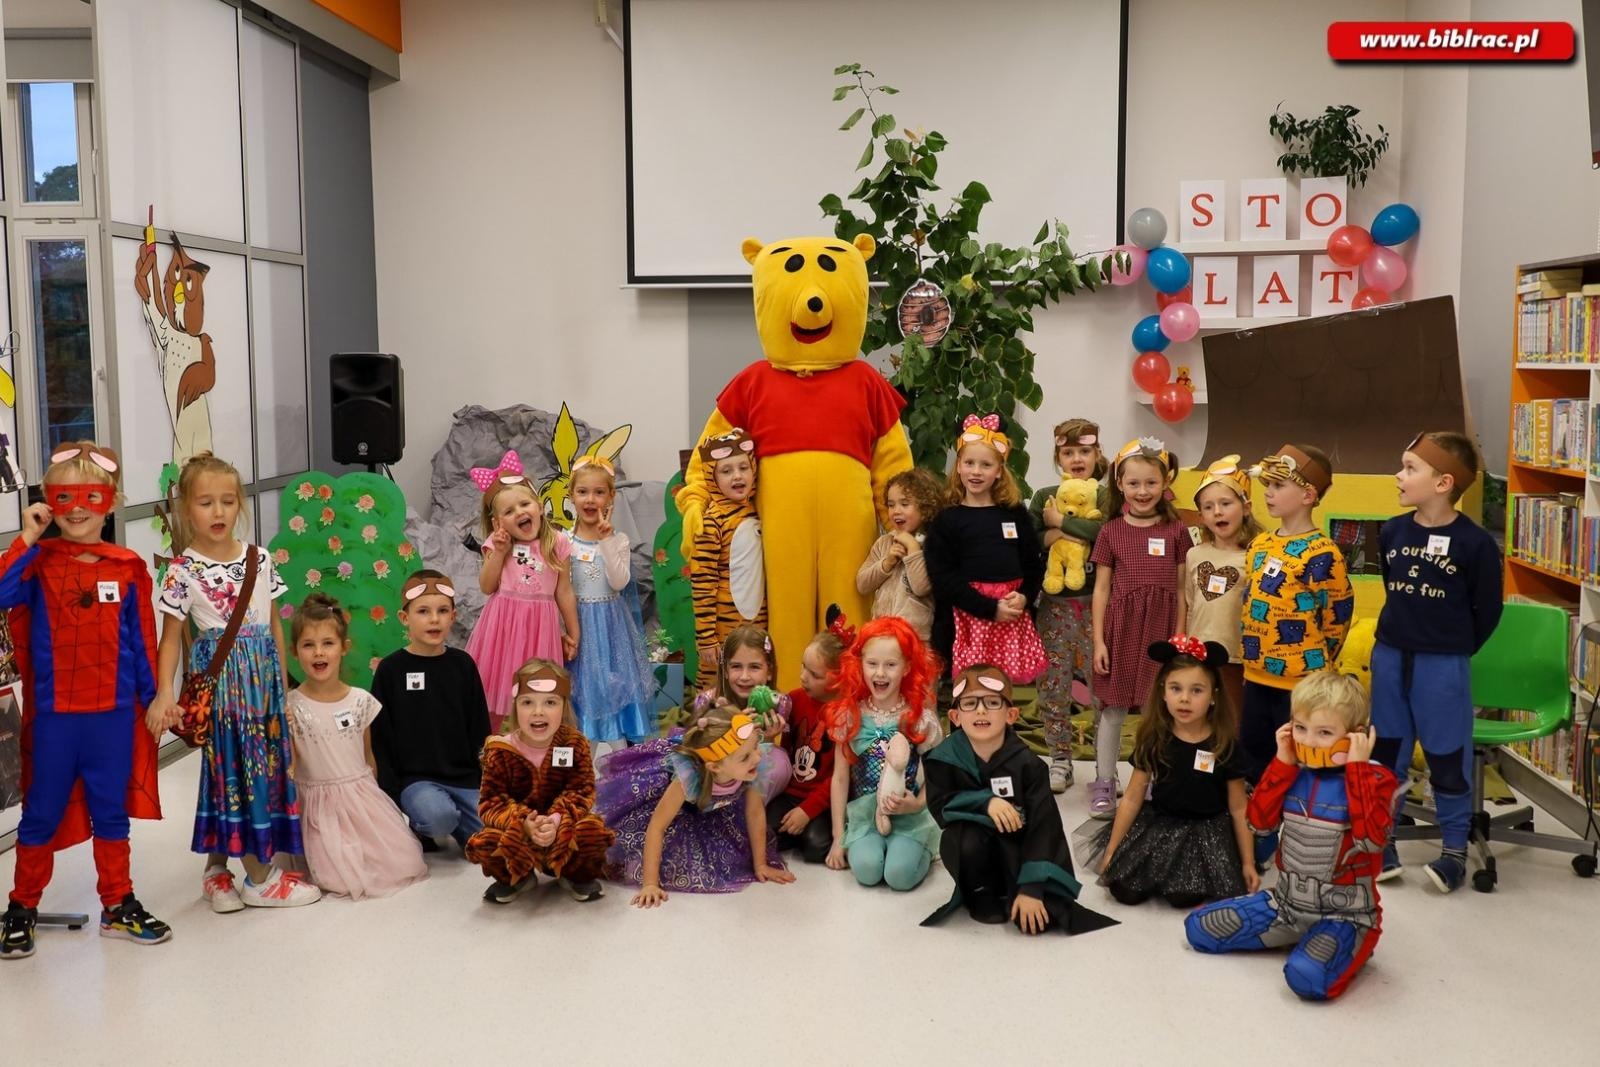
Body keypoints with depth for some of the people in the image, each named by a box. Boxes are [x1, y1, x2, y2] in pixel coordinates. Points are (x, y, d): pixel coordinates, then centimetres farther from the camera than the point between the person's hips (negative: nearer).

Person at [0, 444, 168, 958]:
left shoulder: (128, 568, -1)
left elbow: (143, 640, 4)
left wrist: (153, 699, 6)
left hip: (114, 713, 1)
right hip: (53, 714, -1)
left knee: (111, 813, 13)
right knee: (42, 814, 11)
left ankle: (119, 905, 26)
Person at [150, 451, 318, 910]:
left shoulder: (259, 559, 6)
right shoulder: (183, 569, -7)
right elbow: (171, 637, -7)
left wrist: (283, 683, 11)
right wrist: (164, 694, -18)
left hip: (263, 672, 5)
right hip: (220, 675, -5)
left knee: (267, 762, 8)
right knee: (239, 764, -1)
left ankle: (216, 869, 24)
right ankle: (261, 877, 11)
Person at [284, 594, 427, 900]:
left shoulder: (361, 701, 1)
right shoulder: (290, 708, -8)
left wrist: (376, 803, 13)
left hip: (364, 796, 3)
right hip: (320, 804, -3)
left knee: (404, 863, -11)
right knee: (343, 881, -18)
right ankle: (315, 853, 15)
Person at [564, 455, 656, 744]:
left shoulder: (618, 539, -3)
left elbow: (619, 582, -16)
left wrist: (606, 540, -20)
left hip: (610, 622, 0)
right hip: (577, 621, 0)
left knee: (613, 680, 3)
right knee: (582, 681, 5)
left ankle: (617, 739, 12)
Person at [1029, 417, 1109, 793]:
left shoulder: (1106, 496, 0)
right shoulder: (1044, 497, 7)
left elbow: (1109, 531, -21)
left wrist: (1060, 521, -14)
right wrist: (1049, 537, -17)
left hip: (1095, 603, -2)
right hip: (1055, 603, 3)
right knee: (1053, 682, 7)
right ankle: (1060, 760, 21)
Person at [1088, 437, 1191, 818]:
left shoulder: (1175, 531, 2)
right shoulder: (1111, 532, 1)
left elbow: (1181, 588, 5)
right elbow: (1102, 588, 3)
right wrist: (1099, 640, -1)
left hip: (1160, 630, 0)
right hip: (1120, 628, 0)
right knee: (1112, 708, 6)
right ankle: (1104, 782, 18)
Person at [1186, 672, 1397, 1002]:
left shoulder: (1375, 778, -13)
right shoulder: (1294, 771, 1)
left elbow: (1372, 838, -30)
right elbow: (1259, 821, -6)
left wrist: (1356, 767, -27)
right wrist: (1283, 762, -11)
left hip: (1344, 911, -6)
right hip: (1287, 900, 6)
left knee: (1307, 976, -35)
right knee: (1197, 927, 3)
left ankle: (1345, 944, 1)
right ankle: (1299, 933, 14)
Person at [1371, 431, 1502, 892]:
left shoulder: (1475, 543, -14)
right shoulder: (1392, 532, -1)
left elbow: (1488, 610, -4)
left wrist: (1454, 648, 4)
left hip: (1443, 665, -5)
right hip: (1389, 656, 5)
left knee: (1447, 757, 7)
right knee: (1384, 752, 12)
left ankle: (1454, 850, 21)